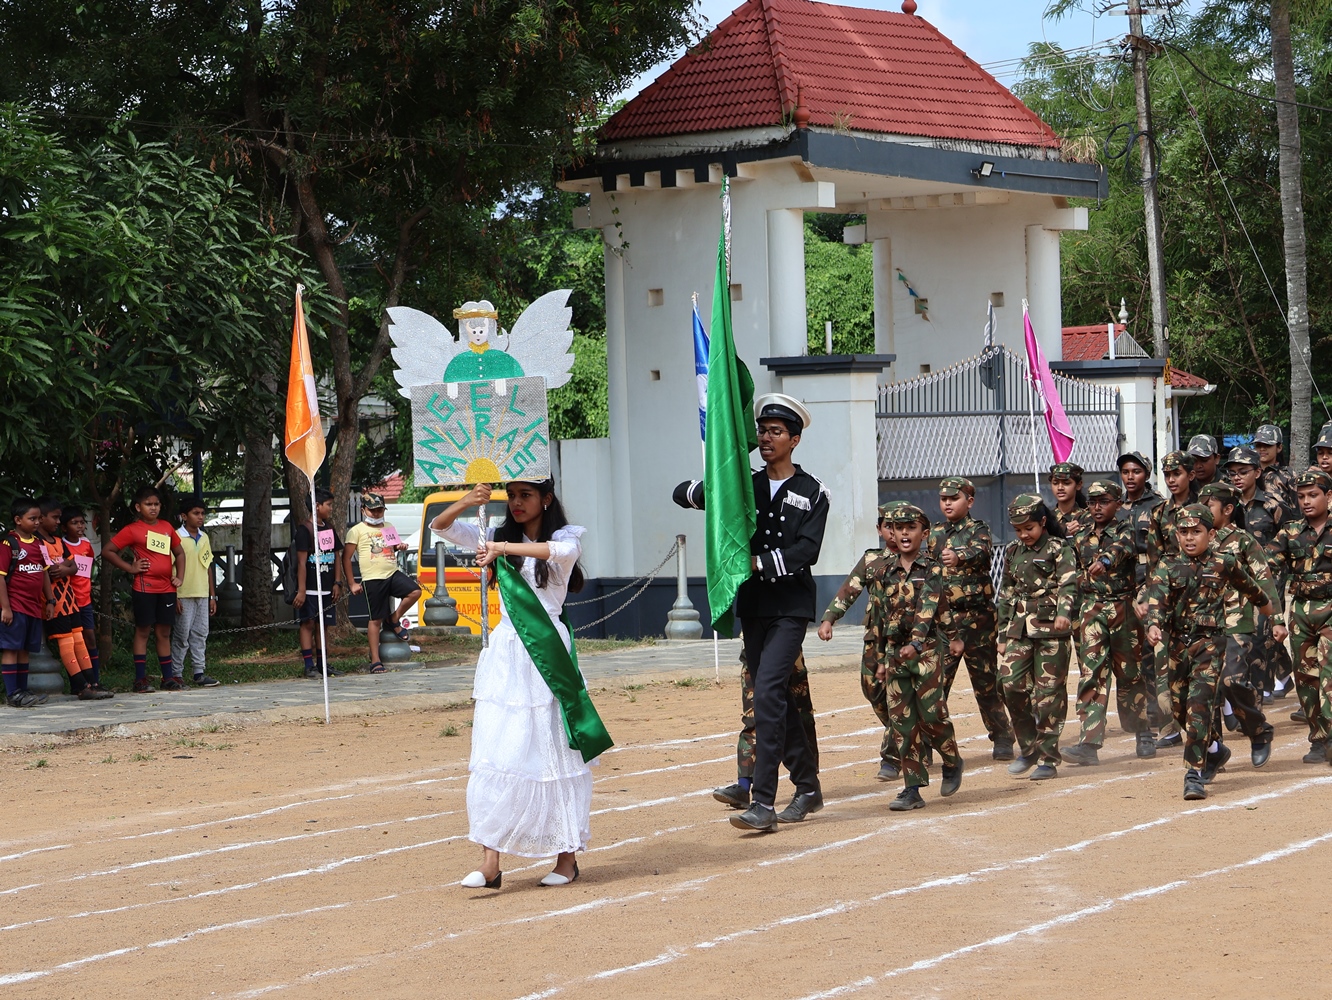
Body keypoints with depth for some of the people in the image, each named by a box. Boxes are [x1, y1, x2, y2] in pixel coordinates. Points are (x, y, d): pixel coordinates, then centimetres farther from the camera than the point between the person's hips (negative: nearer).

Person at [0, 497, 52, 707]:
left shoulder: (38, 543, 12)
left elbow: (44, 572, 20)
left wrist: (49, 600, 16)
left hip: (34, 607, 7)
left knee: (25, 649, 12)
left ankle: (23, 691, 17)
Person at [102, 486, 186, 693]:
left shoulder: (166, 527, 12)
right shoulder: (132, 530, -3)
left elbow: (179, 552, 24)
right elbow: (107, 551, -4)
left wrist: (179, 576, 11)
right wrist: (130, 568, -7)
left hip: (166, 588, 5)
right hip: (144, 588, -5)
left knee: (164, 632, 9)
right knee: (143, 631, -2)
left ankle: (168, 678, 13)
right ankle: (140, 680, 0)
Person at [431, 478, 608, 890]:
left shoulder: (565, 536, 3)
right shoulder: (498, 537, 13)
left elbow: (563, 551, -22)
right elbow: (440, 527, 6)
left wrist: (504, 548, -29)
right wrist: (466, 502, -14)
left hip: (547, 653, -3)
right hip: (504, 654, 3)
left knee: (555, 755, -1)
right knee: (493, 755, -4)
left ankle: (568, 856, 7)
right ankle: (490, 862, -6)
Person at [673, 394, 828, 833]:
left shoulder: (812, 493, 0)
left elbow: (806, 551, -11)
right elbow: (683, 492, 12)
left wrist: (758, 563, -18)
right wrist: (709, 492, -9)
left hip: (790, 607, -5)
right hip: (752, 606, 6)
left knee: (767, 694, -17)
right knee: (775, 698, 10)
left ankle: (764, 803, -20)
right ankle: (808, 788, 24)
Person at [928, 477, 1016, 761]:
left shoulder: (978, 529, -2)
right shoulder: (934, 534, 12)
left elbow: (981, 552, -24)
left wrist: (959, 557, -46)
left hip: (976, 617, -3)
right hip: (942, 618, 3)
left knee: (986, 679, 5)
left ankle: (1002, 738, 19)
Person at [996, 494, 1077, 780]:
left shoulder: (1059, 549, -1)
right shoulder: (1013, 552, 15)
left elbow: (1068, 585, -15)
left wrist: (1063, 613, -34)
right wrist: (1003, 634, 17)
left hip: (1050, 629, -5)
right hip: (1019, 629, 5)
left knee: (1049, 693, -4)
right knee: (1011, 684, -5)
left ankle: (1048, 757, 3)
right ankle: (1028, 749, 12)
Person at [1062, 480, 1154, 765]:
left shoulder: (1125, 530, -2)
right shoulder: (1080, 537, 13)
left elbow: (1123, 547, -26)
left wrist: (1106, 560, -47)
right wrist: (1071, 613, 17)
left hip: (1123, 608, -3)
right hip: (1090, 610, 3)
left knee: (1129, 672, 6)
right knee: (1091, 674, -6)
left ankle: (1143, 734, 22)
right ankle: (1089, 742, -12)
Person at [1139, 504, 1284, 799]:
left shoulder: (1224, 564, 0)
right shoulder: (1167, 567, 1)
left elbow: (1254, 591, 15)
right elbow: (1155, 599, -14)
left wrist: (1276, 618, 24)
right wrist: (1153, 624, -34)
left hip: (1210, 643, -4)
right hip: (1178, 643, 4)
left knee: (1199, 705, -18)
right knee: (1179, 707, 14)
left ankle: (1194, 773, -19)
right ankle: (1212, 751, 40)